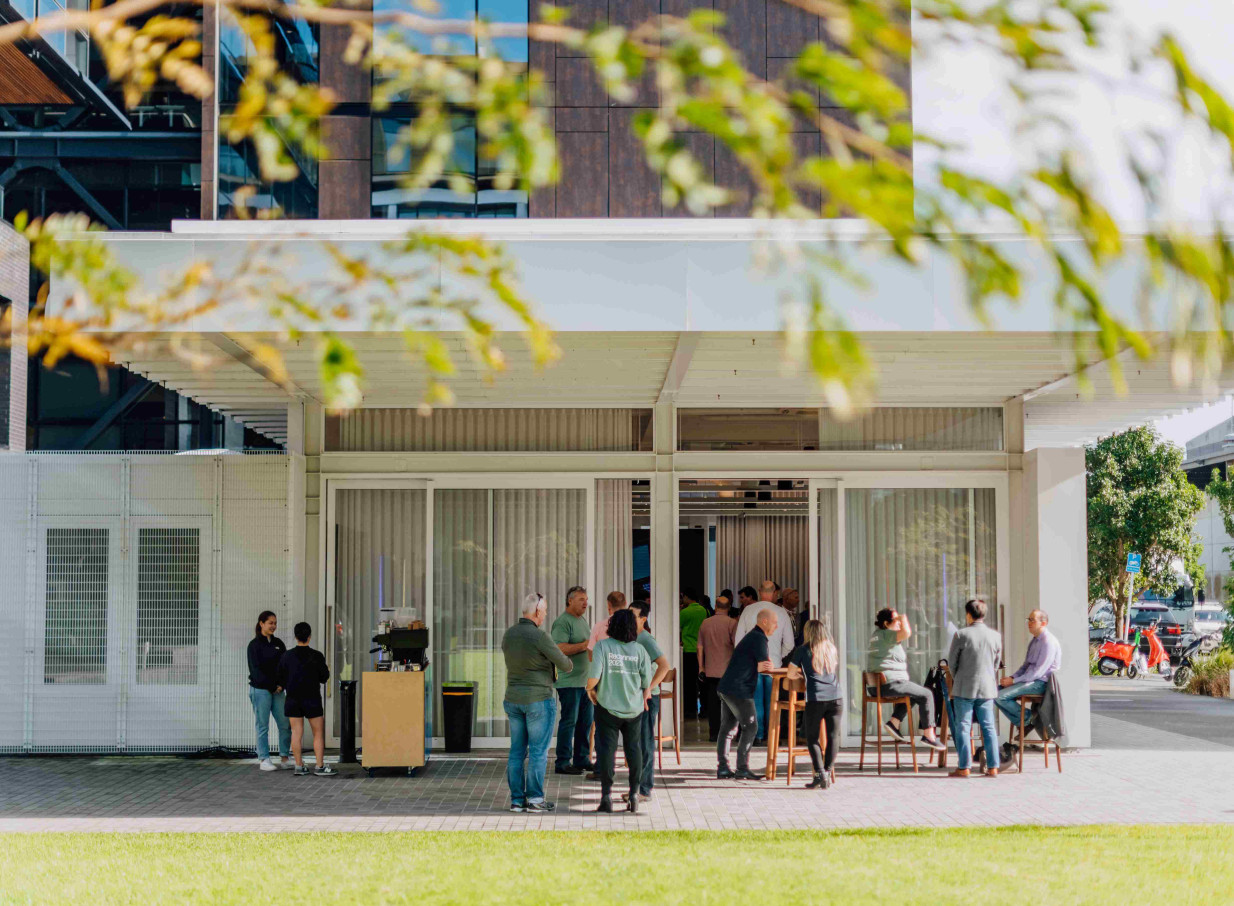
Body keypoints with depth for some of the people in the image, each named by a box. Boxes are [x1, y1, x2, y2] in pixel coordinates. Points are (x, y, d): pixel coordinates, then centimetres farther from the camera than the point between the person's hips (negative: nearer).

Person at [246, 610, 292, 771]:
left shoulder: (278, 643, 13)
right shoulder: (254, 645, -4)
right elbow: (255, 669, -8)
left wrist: (281, 685, -6)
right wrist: (272, 687, -10)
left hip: (278, 691, 5)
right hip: (260, 690, -5)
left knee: (285, 724, 1)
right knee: (263, 726, -1)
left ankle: (285, 758, 9)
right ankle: (264, 760, 5)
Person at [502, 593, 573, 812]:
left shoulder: (508, 635, 4)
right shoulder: (539, 636, -17)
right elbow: (564, 664, -10)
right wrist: (569, 664, 14)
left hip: (513, 699, 7)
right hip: (539, 699, -6)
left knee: (517, 751, 9)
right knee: (538, 751, 1)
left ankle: (517, 799, 11)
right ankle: (535, 798, 2)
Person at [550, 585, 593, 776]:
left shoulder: (582, 621, 19)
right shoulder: (562, 622, -12)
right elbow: (560, 649, -23)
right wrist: (585, 645, -22)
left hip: (585, 680, 9)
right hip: (569, 681, -9)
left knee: (585, 721, 11)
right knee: (569, 721, -7)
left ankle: (581, 760, 18)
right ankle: (563, 763, -2)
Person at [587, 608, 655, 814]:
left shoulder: (603, 646, -12)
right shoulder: (639, 649, -5)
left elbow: (594, 677, -18)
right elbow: (647, 682, -3)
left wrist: (590, 689, 3)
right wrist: (645, 695, 18)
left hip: (608, 706, -2)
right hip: (634, 708, 2)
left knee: (606, 749, 4)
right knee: (634, 749, 13)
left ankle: (606, 795, 3)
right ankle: (634, 793, 16)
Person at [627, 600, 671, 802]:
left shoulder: (646, 640, -15)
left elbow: (664, 666, -24)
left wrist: (647, 689, -25)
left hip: (646, 698, -9)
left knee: (644, 744, -4)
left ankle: (644, 790, 1)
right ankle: (638, 786, 22)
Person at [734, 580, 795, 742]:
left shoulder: (748, 610, -1)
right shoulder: (781, 613, -1)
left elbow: (738, 639, 2)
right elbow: (789, 644, 2)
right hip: (774, 664, 0)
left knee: (756, 700, 4)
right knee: (772, 702, 5)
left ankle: (758, 735, 2)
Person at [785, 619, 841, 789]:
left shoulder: (803, 650, 4)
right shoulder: (833, 650, 15)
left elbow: (791, 674, 11)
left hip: (815, 698, -3)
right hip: (835, 697, 3)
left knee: (812, 738, 4)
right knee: (833, 736, 6)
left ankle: (819, 774, -9)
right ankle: (828, 771, -1)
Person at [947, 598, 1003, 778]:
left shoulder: (961, 635, -10)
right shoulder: (995, 636, 1)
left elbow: (952, 662, -1)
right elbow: (996, 663, 9)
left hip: (964, 688, -3)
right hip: (987, 687, 3)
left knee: (963, 727, 2)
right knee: (989, 727, 7)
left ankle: (964, 767, 1)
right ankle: (992, 767, 6)